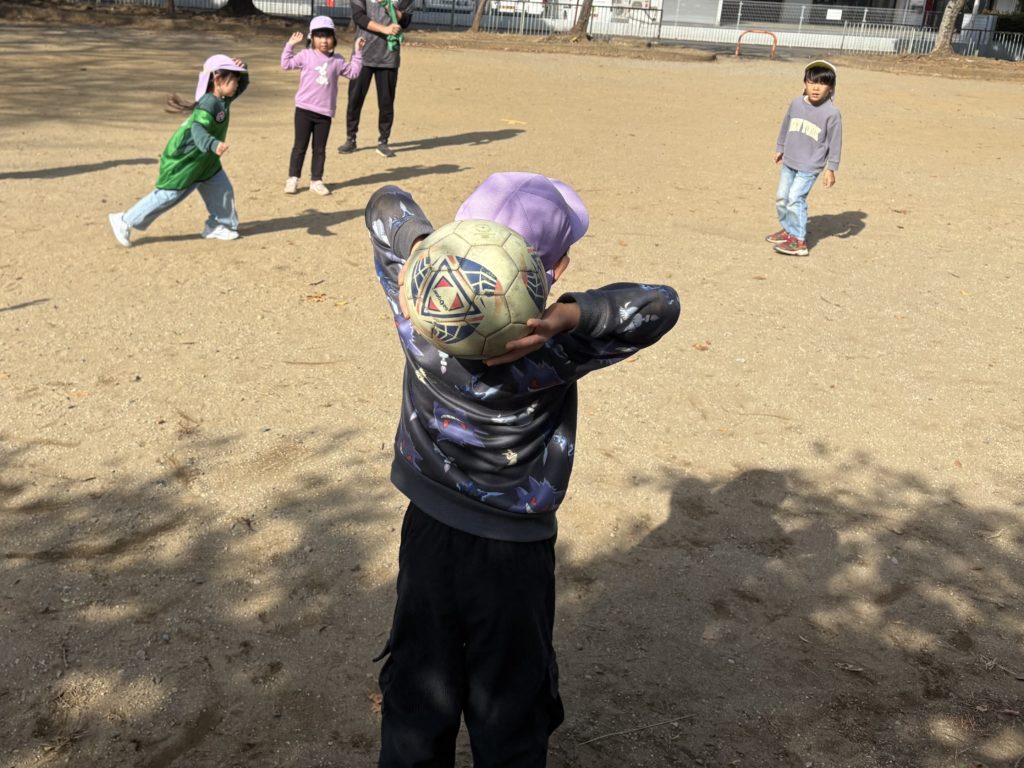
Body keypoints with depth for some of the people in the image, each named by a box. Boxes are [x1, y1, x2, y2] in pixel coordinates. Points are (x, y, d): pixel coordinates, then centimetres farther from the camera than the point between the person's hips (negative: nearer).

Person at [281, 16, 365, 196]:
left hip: (325, 113, 2)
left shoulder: (337, 60, 6)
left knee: (320, 149, 8)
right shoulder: (306, 55, -1)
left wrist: (357, 53, 10)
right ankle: (292, 179, 10)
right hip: (304, 109, -2)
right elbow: (286, 64, -4)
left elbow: (353, 72, 13)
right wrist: (290, 45, -9)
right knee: (300, 146, 3)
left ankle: (316, 180, 17)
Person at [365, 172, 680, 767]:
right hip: (515, 554, -3)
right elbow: (661, 304, -19)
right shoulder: (550, 350, -23)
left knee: (417, 716, 21)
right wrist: (570, 316, -33)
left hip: (429, 534, 3)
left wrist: (418, 247, -25)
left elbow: (386, 204, -4)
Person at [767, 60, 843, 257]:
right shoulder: (796, 103, 0)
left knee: (795, 199, -15)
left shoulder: (831, 113, -14)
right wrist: (779, 149, 23)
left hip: (810, 167, -6)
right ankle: (787, 230, 33)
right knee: (781, 197, 13)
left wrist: (831, 169, -9)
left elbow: (835, 142, -9)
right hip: (789, 162, 6)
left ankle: (799, 242, -7)